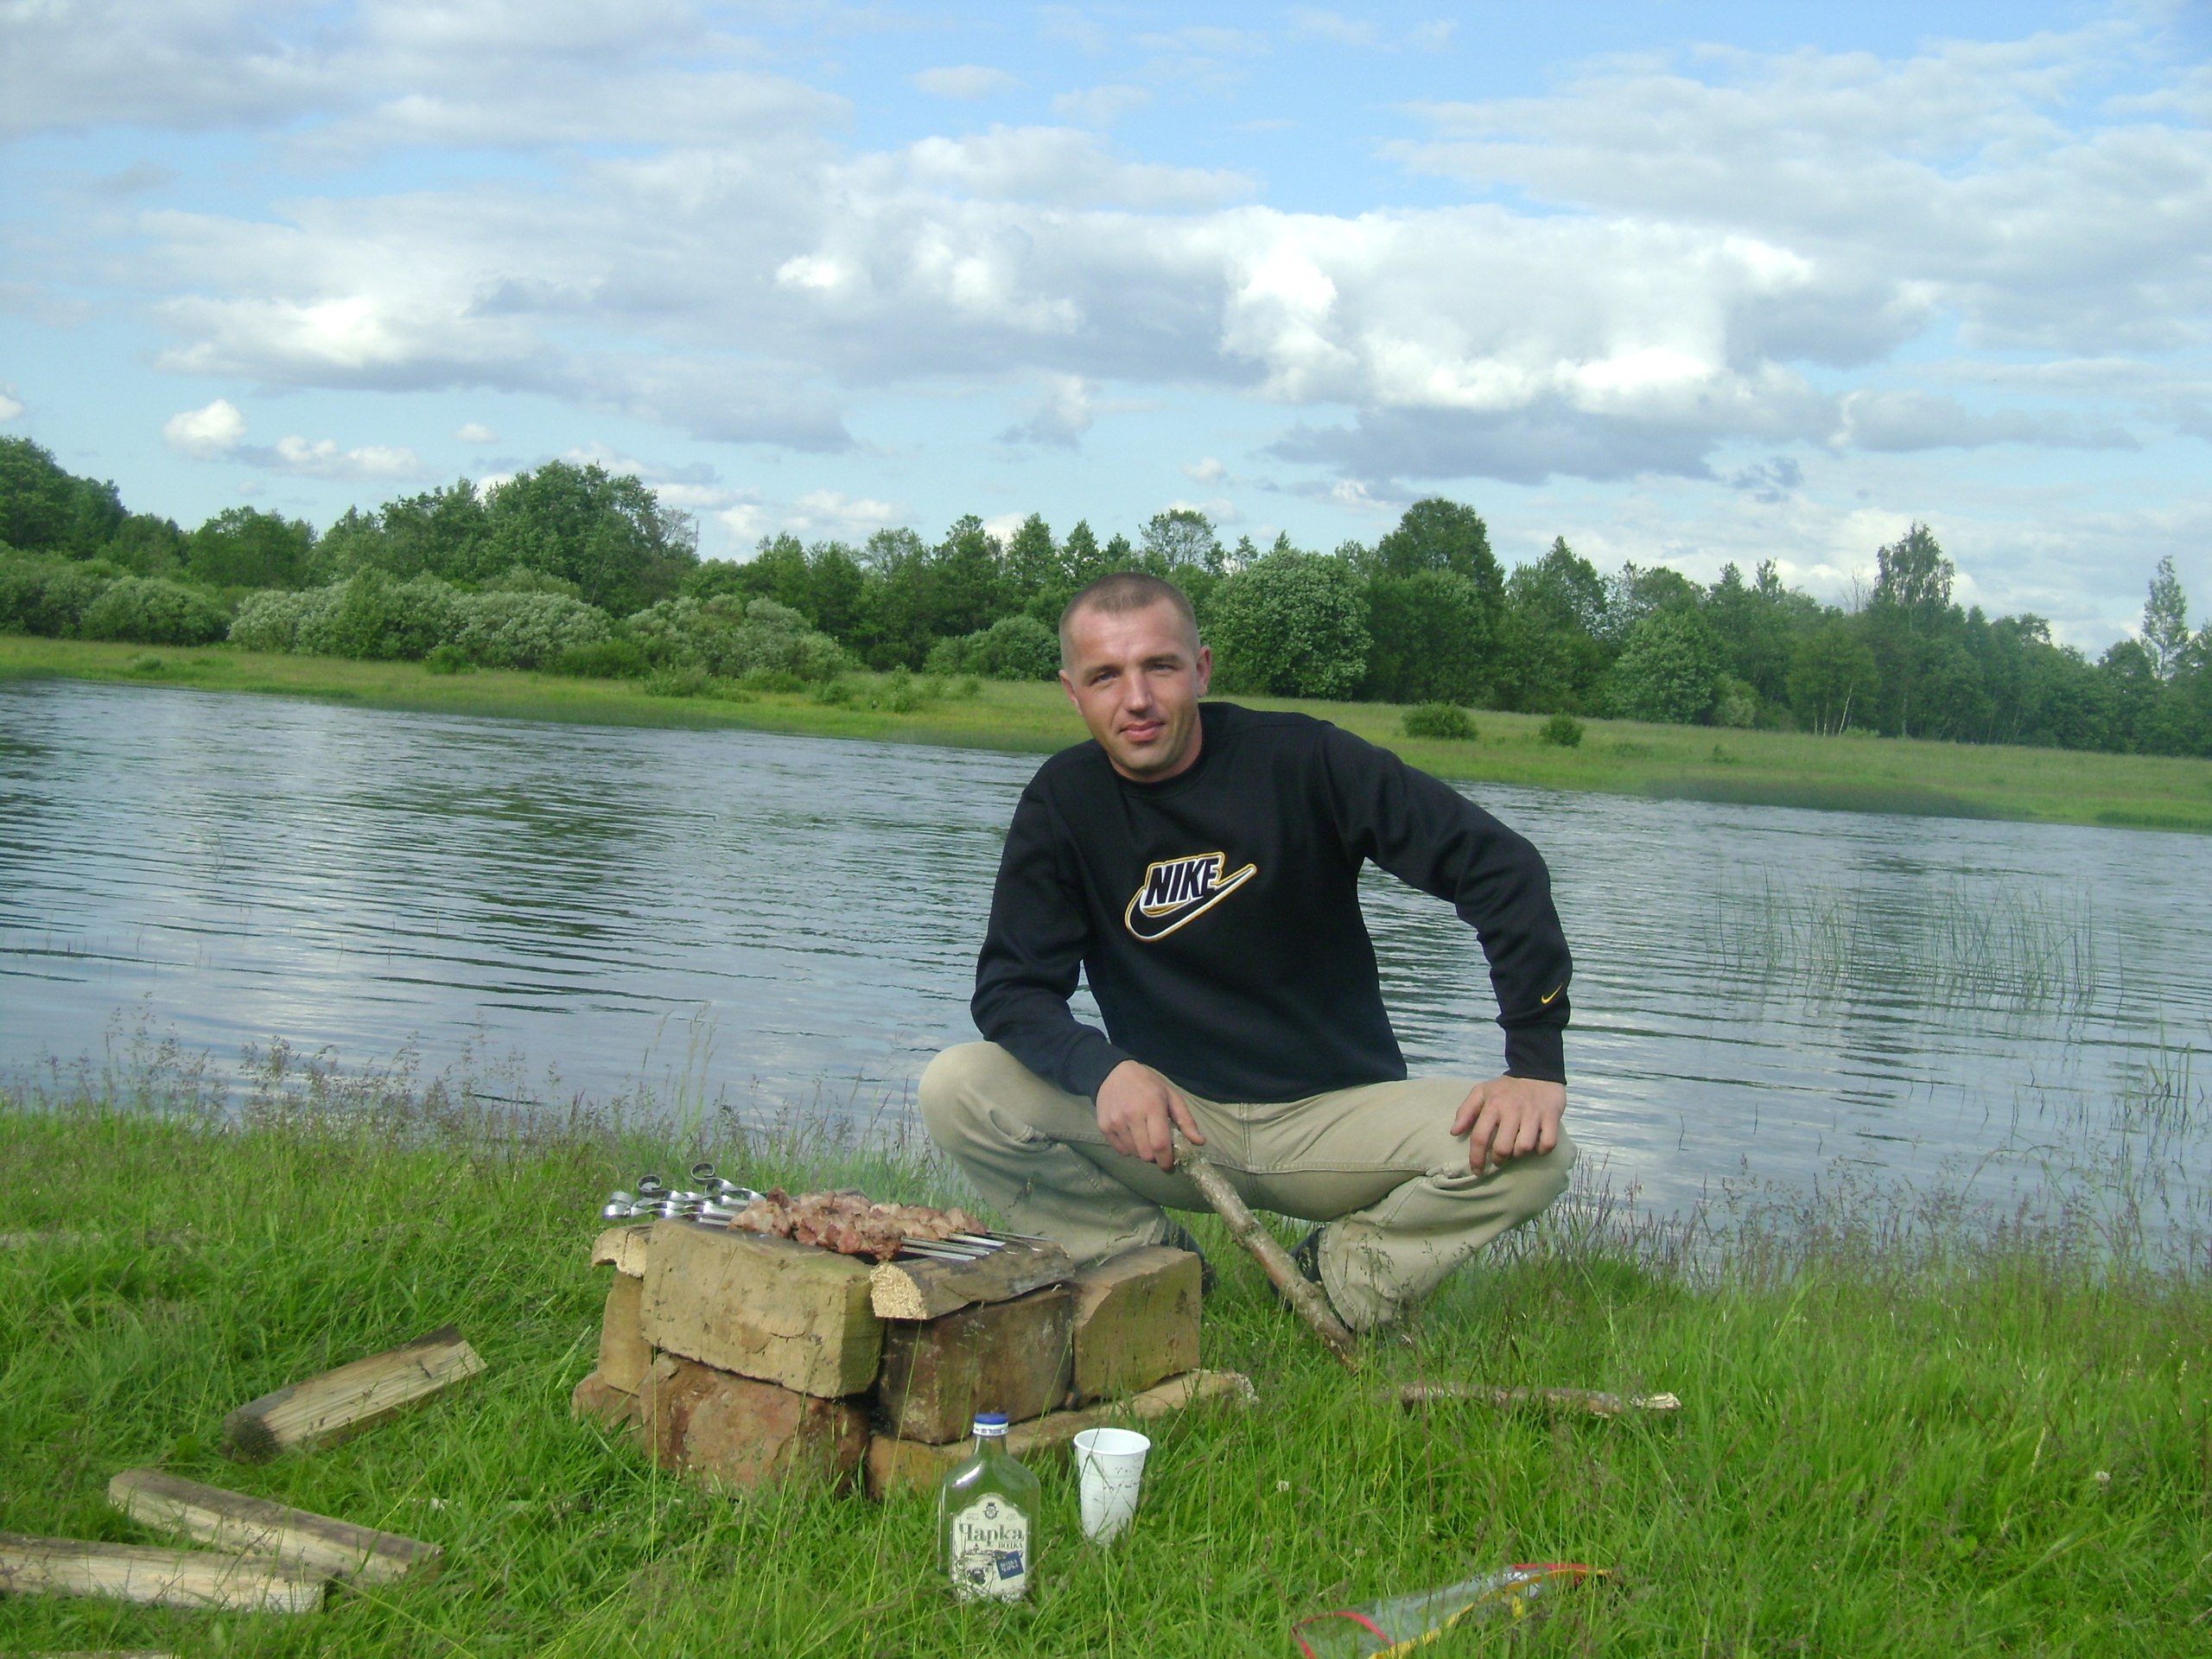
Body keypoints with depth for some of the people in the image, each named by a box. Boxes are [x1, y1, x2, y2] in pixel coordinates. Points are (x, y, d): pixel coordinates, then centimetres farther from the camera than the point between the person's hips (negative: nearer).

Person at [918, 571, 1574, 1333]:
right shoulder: (1062, 803, -3)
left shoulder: (1301, 760, -10)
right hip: (1171, 1119, 1)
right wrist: (1103, 1068, -29)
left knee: (1531, 1154, -27)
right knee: (957, 1090, -22)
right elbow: (1011, 985, -7)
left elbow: (1497, 864, -13)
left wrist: (1536, 1063, -21)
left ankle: (1332, 1283, -5)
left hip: (1334, 1113, -1)